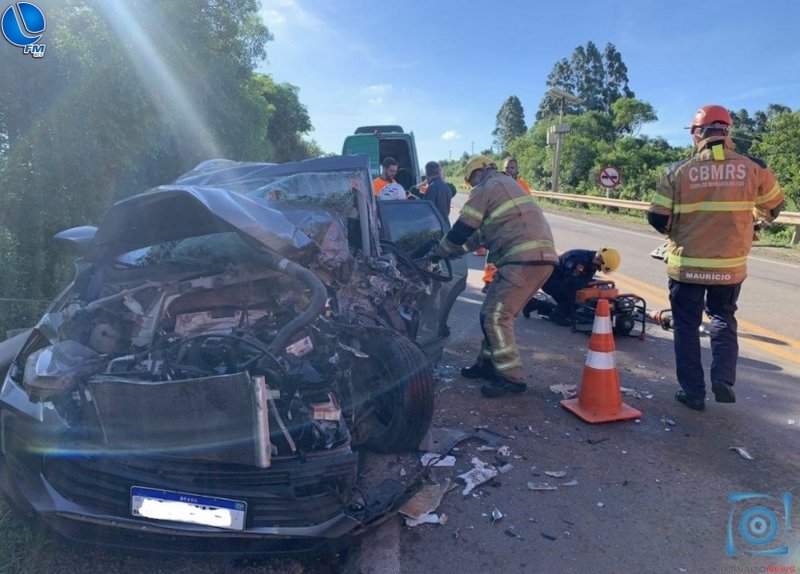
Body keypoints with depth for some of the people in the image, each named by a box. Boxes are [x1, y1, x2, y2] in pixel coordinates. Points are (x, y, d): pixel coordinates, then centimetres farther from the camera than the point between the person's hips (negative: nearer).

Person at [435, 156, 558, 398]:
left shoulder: (486, 188, 0)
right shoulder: (506, 185, 30)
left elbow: (462, 229, -2)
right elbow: (483, 232, 32)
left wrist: (441, 251, 12)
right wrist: (455, 250, 30)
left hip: (525, 258, -10)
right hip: (537, 255, 10)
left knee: (496, 316, -7)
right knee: (493, 312, 16)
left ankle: (511, 378, -3)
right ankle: (488, 364, 25)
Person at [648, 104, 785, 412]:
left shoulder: (679, 170, -9)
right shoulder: (752, 168, -3)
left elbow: (657, 218, -7)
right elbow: (774, 206, 13)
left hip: (686, 265, -2)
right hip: (730, 265, 2)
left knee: (686, 325, 12)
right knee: (723, 318, 23)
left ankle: (693, 391, 15)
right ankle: (723, 378, 10)